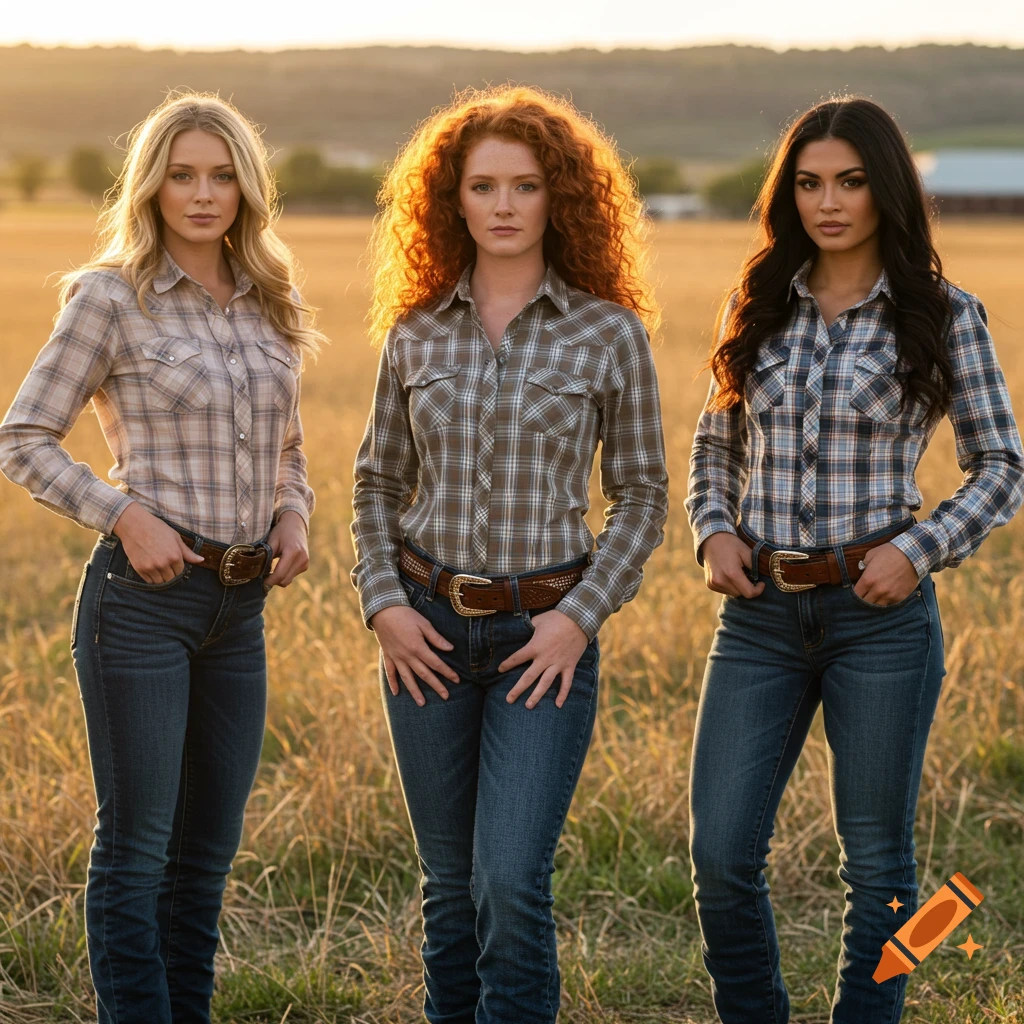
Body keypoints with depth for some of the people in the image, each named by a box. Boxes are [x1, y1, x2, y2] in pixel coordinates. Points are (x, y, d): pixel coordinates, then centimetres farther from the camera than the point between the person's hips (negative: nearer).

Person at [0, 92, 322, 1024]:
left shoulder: (269, 308, 11)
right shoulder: (112, 299, -6)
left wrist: (293, 515, 1)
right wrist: (124, 514, -16)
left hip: (242, 604, 6)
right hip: (145, 594, -6)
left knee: (207, 852, 13)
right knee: (135, 848, -1)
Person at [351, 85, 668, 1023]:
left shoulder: (609, 335, -3)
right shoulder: (416, 335, 5)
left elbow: (641, 493, 2)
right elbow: (378, 481, 13)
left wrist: (582, 616, -9)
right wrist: (383, 602, -1)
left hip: (545, 634, -3)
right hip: (429, 631, 3)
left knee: (511, 881, -12)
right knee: (450, 884, 11)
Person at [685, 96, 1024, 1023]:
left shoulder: (943, 315, -2)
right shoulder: (760, 307, 7)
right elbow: (716, 443, 19)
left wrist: (920, 551, -11)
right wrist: (714, 529, 0)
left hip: (880, 610, -3)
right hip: (761, 610, 3)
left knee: (876, 859, 7)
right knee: (721, 854, 0)